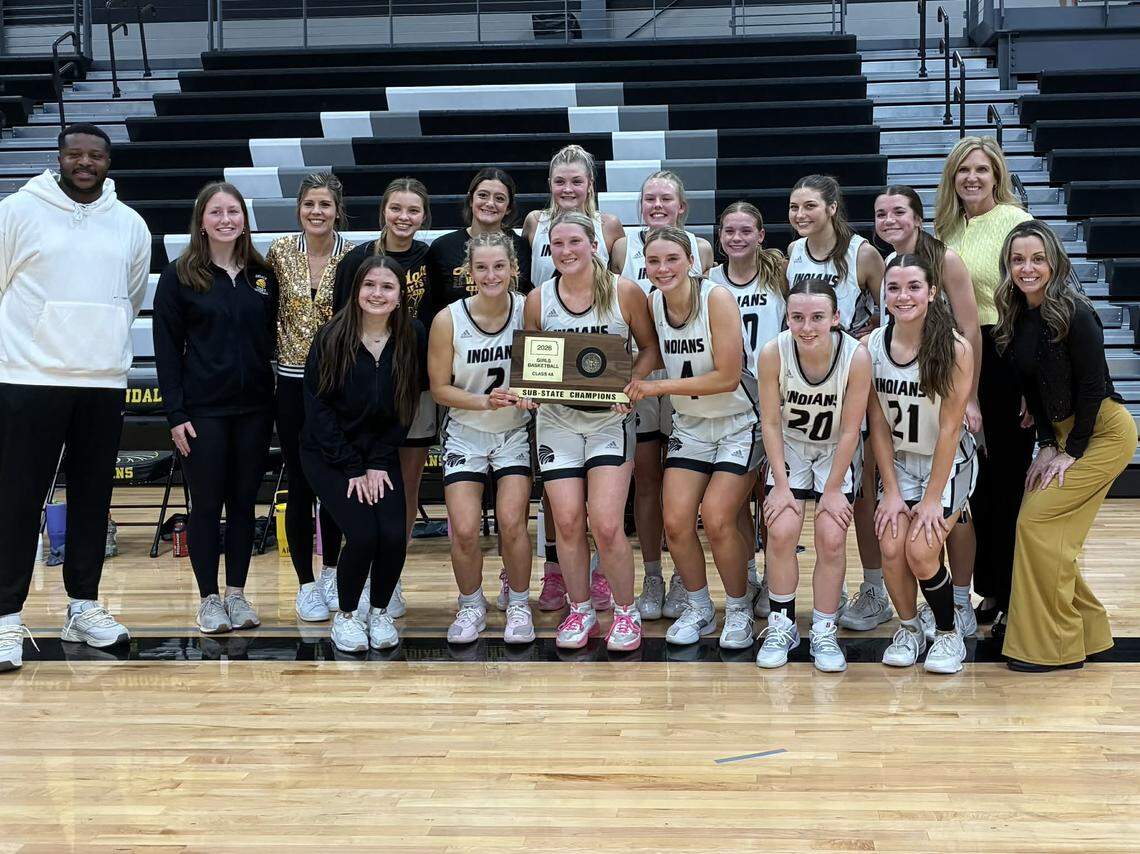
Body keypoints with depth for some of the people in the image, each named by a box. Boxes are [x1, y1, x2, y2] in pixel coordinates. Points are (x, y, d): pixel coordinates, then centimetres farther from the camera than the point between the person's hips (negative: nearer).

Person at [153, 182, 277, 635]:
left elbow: (272, 341, 11)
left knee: (244, 502, 8)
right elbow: (167, 348, -4)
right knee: (207, 505, 3)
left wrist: (275, 402, 3)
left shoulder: (263, 275, 7)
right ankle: (209, 599, 12)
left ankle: (236, 594, 18)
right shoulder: (180, 276, -2)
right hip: (203, 410, -3)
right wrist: (175, 414, -10)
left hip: (254, 409, 3)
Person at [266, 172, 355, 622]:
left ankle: (330, 572, 27)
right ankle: (306, 585, 13)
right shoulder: (280, 251, -1)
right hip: (293, 381, 0)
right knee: (301, 484, 3)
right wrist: (276, 343, 1)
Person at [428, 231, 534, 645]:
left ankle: (517, 603, 7)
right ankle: (471, 606, 15)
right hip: (465, 434, 0)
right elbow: (440, 388, -6)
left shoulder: (528, 310, -10)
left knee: (511, 519, -16)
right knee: (464, 529, -11)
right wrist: (485, 401, -21)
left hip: (514, 432, 0)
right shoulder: (449, 320, -13)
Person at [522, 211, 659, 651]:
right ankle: (580, 610, 20)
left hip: (610, 418, -2)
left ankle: (625, 612, 10)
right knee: (567, 522, 0)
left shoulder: (625, 292, -4)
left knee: (606, 525, -10)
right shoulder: (538, 299, 2)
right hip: (556, 420, 3)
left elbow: (650, 347, 3)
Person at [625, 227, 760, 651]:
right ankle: (698, 609, 15)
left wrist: (658, 387, -20)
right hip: (690, 424, 5)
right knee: (676, 521, -7)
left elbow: (727, 377, -23)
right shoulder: (652, 302, -3)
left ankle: (739, 610, 6)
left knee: (717, 519, -16)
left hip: (739, 423, -5)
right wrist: (634, 384, -6)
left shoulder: (717, 298, -20)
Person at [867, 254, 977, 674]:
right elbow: (878, 424, -5)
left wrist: (932, 499, -16)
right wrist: (891, 492, -7)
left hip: (949, 462, -3)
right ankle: (908, 628, 12)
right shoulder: (871, 346, -10)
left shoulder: (955, 349, -20)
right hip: (898, 461, 3)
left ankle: (948, 634, 8)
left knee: (921, 550, -16)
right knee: (891, 547, -14)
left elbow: (949, 429, -17)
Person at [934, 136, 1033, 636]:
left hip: (1005, 356, -7)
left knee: (1008, 478, -1)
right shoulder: (948, 228, 12)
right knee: (976, 479, 12)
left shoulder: (1015, 222, -9)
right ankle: (989, 589, 24)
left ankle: (1014, 599, 8)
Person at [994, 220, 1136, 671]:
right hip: (1063, 431, 8)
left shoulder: (1073, 314, -20)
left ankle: (1053, 644, -5)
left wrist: (1071, 452, -15)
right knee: (1048, 529, 6)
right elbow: (1031, 386, 7)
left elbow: (1092, 386, -18)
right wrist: (1047, 445, -1)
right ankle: (1087, 631, 21)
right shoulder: (1016, 317, 1)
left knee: (1038, 520, -14)